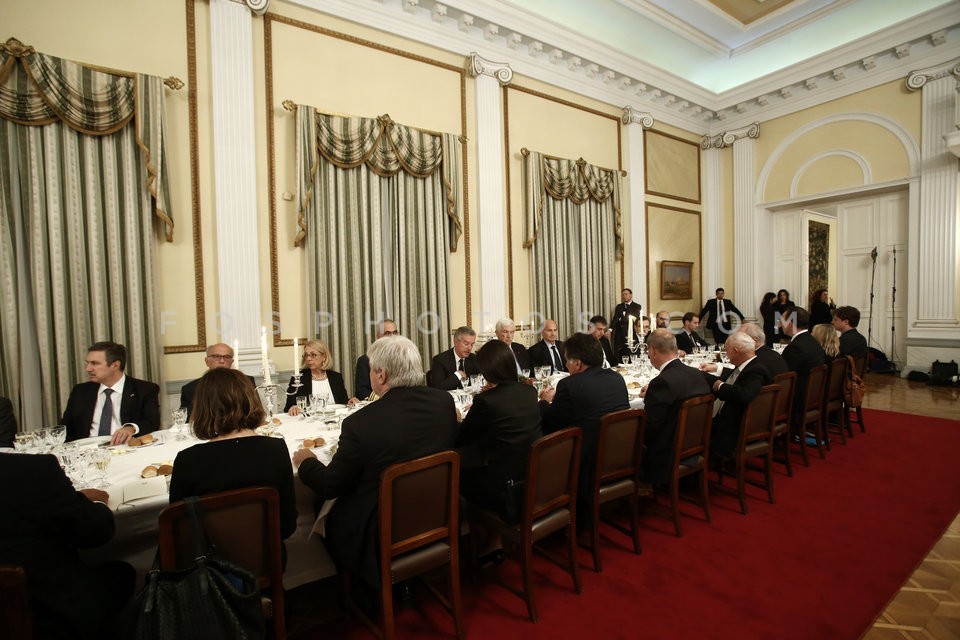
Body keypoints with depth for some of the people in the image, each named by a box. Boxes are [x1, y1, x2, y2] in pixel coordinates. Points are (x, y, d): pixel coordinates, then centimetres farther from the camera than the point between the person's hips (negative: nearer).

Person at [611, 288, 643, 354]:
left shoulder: (637, 307, 5)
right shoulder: (618, 307, 13)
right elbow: (615, 319, 4)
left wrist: (622, 320, -10)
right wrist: (611, 329, -13)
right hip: (620, 334, 3)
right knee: (618, 352, -1)